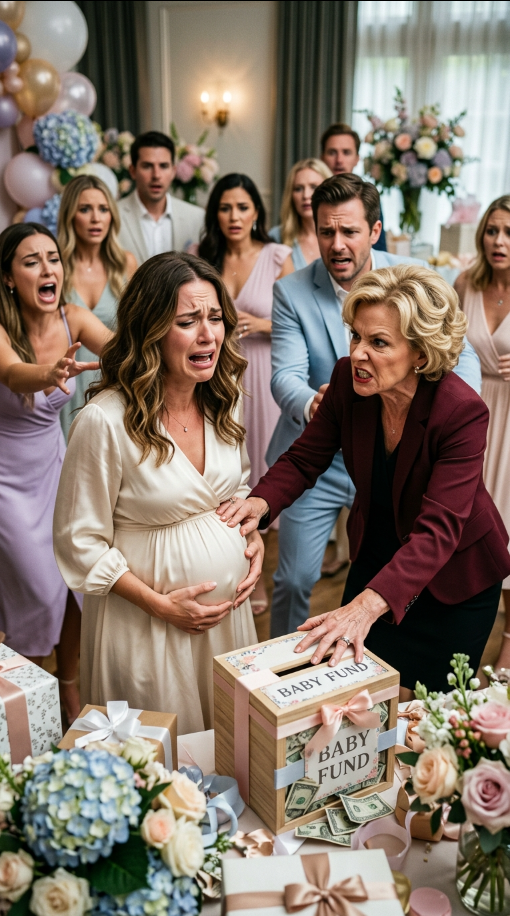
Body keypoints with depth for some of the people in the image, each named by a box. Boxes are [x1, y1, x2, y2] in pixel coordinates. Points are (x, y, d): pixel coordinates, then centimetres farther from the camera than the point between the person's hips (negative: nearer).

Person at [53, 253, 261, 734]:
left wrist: (254, 537, -2)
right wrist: (160, 605, -16)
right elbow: (81, 543, -15)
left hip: (228, 603, 6)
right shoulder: (105, 420, -22)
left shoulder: (222, 400, -1)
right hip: (147, 621, -5)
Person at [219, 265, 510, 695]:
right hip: (376, 558, 4)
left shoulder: (463, 413, -31)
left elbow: (437, 531, -38)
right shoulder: (348, 378, -18)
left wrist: (367, 605, -52)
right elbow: (304, 458, -7)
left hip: (454, 580, -4)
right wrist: (261, 502, -30)